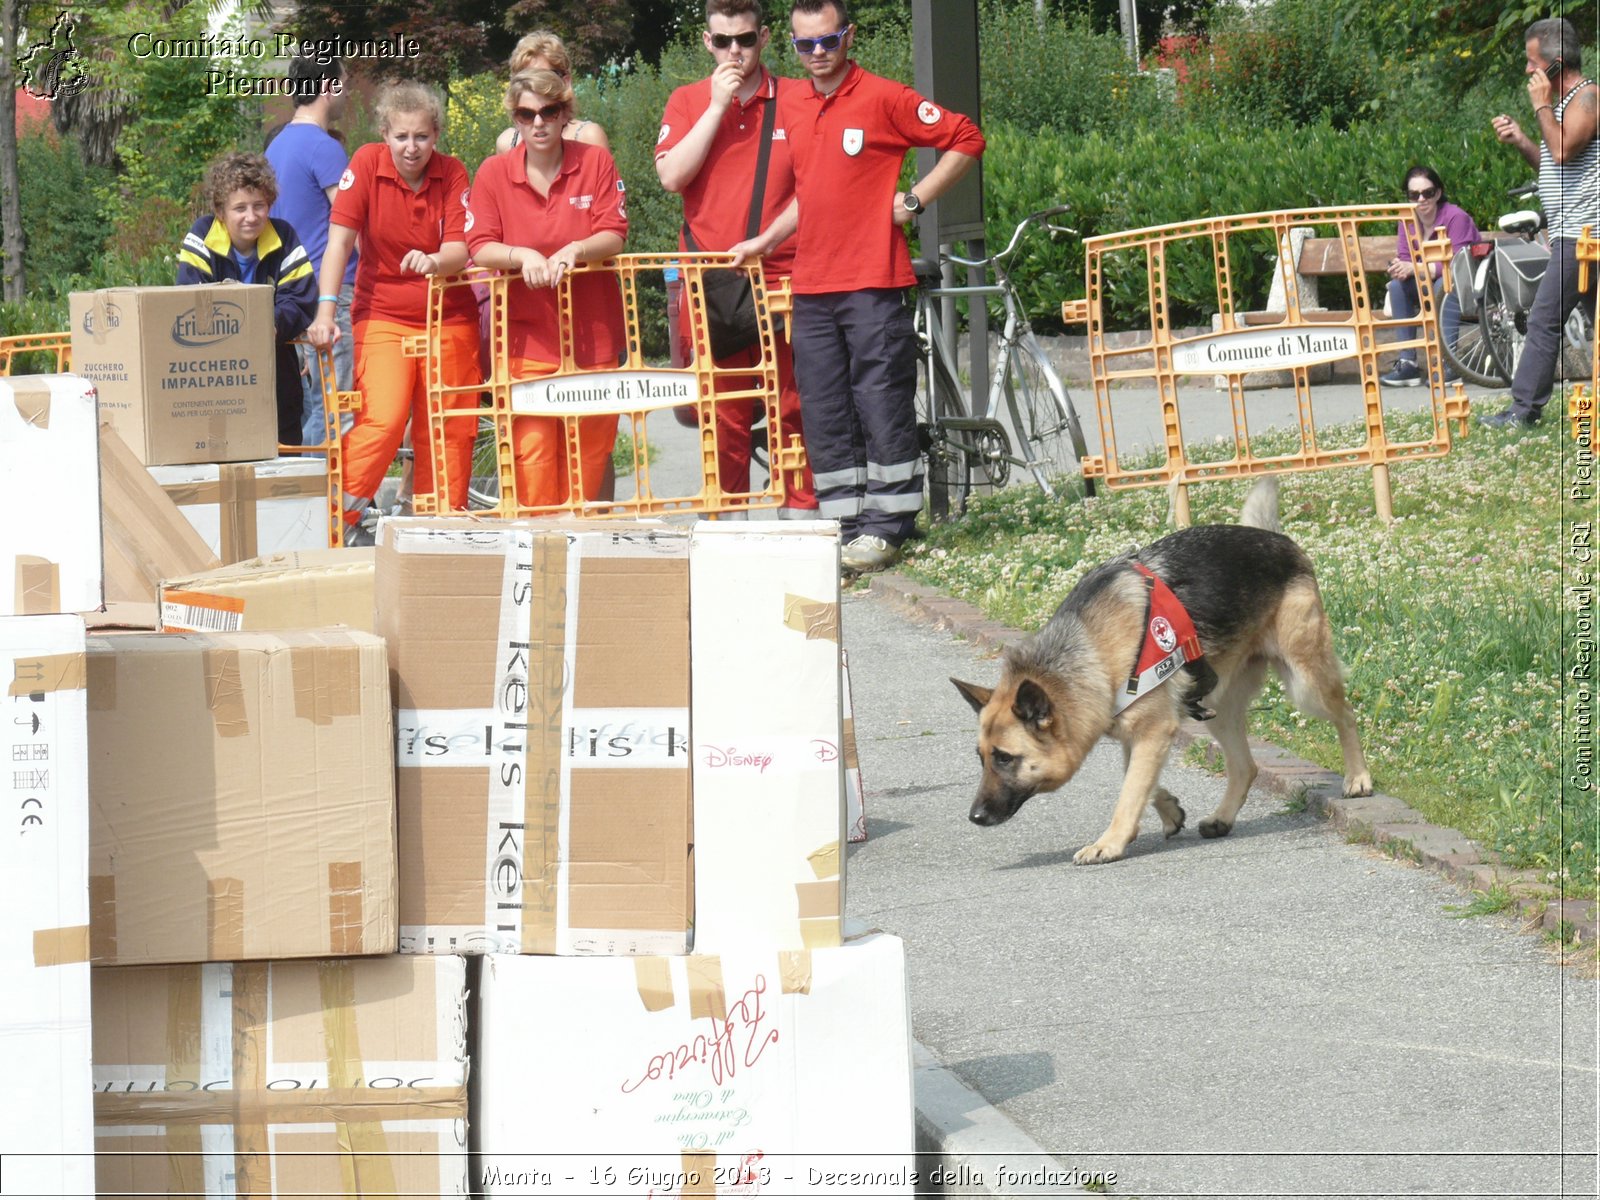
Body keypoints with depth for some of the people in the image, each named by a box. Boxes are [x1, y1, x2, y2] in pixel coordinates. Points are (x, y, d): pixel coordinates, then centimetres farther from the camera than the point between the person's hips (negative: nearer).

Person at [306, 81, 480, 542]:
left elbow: (460, 248, -10)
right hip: (383, 318, -2)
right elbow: (340, 239, -11)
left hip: (449, 322, 2)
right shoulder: (367, 163, -6)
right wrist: (326, 311, -20)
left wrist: (435, 262, -35)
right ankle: (340, 517, -9)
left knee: (449, 431, 3)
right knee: (383, 418, -21)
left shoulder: (451, 174, -1)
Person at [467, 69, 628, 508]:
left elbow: (614, 237, -3)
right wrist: (524, 256, -24)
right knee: (532, 450, -8)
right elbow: (480, 248, -4)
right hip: (527, 336, -1)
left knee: (589, 449, 3)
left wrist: (574, 251, -23)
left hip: (591, 335, 1)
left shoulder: (595, 162, 2)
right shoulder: (494, 172, 2)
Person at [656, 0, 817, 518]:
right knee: (723, 412, 2)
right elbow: (671, 176, -5)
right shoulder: (688, 102, 10)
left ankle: (801, 511, 2)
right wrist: (718, 104, -7)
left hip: (783, 277, -1)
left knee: (794, 406, -3)